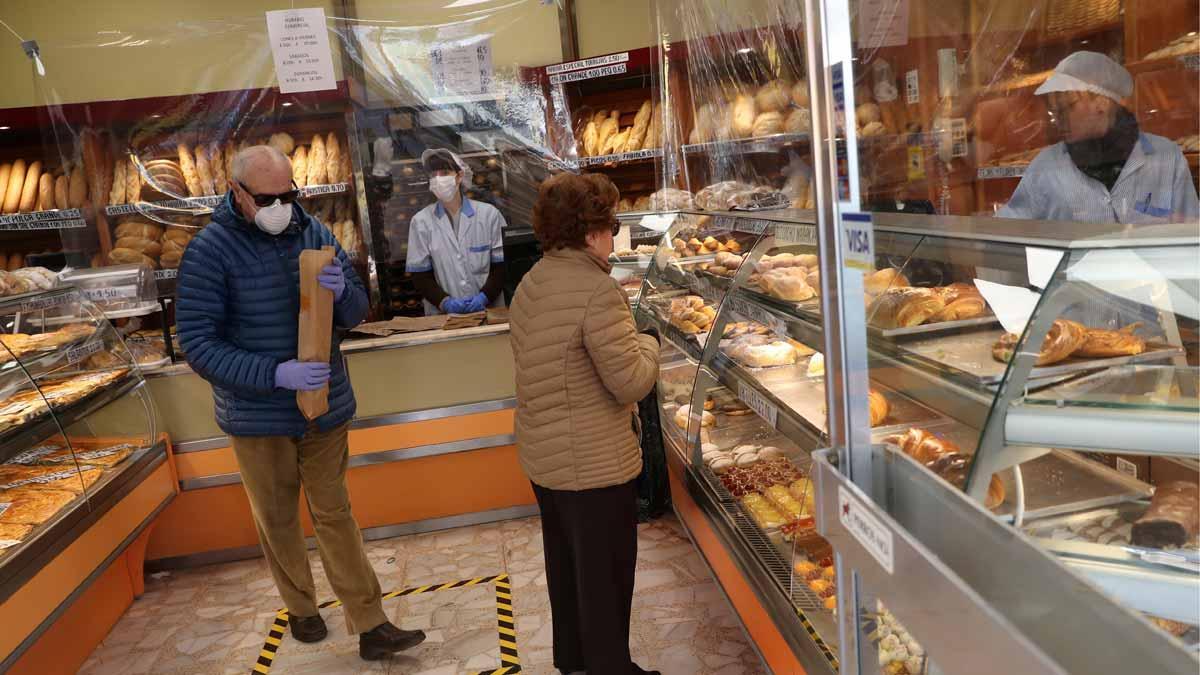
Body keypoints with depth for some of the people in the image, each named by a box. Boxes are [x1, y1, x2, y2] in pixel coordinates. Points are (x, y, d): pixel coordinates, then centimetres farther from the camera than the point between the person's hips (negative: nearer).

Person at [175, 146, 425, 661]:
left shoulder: (313, 233, -2)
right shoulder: (210, 251, -14)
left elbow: (356, 313, 3)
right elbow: (198, 345, -16)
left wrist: (341, 291, -22)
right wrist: (277, 374, -28)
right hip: (258, 416, -2)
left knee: (335, 515, 10)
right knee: (277, 521, 15)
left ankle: (371, 628, 16)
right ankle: (301, 608, 37)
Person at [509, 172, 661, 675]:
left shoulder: (529, 286, 6)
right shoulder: (596, 290, -22)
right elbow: (630, 383, -22)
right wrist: (648, 345, -3)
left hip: (541, 457, 9)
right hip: (593, 463, -9)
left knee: (565, 562, 24)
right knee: (605, 575, 8)